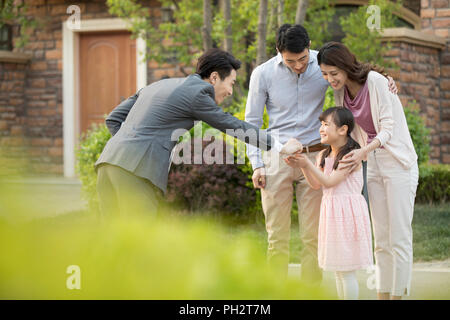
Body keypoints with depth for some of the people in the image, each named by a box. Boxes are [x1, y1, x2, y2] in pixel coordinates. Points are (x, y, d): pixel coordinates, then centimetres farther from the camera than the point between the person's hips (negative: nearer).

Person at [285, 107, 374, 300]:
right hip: (331, 212, 8)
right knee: (338, 270, 14)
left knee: (346, 270, -5)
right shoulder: (323, 156, 10)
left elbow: (329, 181, -19)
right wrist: (300, 166, -5)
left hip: (347, 213, -8)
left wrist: (308, 164, -23)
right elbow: (316, 185, 7)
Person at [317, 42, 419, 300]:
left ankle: (398, 294, -3)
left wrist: (364, 151, -33)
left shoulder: (375, 81, -17)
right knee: (381, 239, 9)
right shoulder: (341, 92, 5)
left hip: (398, 162, -7)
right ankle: (383, 294, 13)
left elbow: (389, 126, -19)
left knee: (400, 238, -6)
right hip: (373, 164, 7)